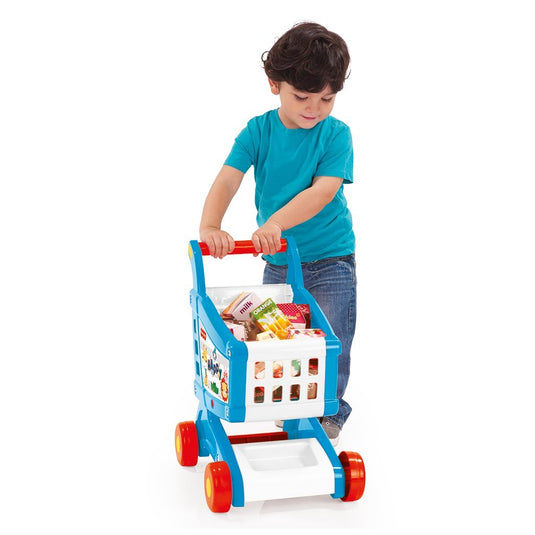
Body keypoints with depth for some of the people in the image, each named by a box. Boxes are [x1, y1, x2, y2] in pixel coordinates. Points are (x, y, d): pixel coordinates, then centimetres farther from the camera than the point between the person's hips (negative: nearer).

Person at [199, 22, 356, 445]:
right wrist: (210, 226, -36)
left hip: (330, 259, -3)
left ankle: (330, 412, 21)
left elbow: (323, 191, -24)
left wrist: (275, 223, -38)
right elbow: (227, 179, -17)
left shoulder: (336, 135, -12)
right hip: (277, 260, 3)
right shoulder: (259, 131, -6)